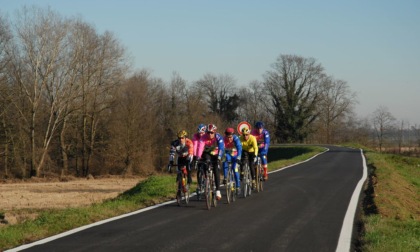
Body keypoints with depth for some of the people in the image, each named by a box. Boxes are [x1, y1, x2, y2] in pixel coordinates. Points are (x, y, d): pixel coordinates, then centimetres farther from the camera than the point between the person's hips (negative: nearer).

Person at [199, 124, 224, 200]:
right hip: (207, 153, 1)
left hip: (216, 154, -1)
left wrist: (219, 158, -46)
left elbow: (221, 148, -33)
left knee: (216, 170, -14)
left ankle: (218, 190, -10)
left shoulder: (218, 137, -25)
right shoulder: (204, 138, -24)